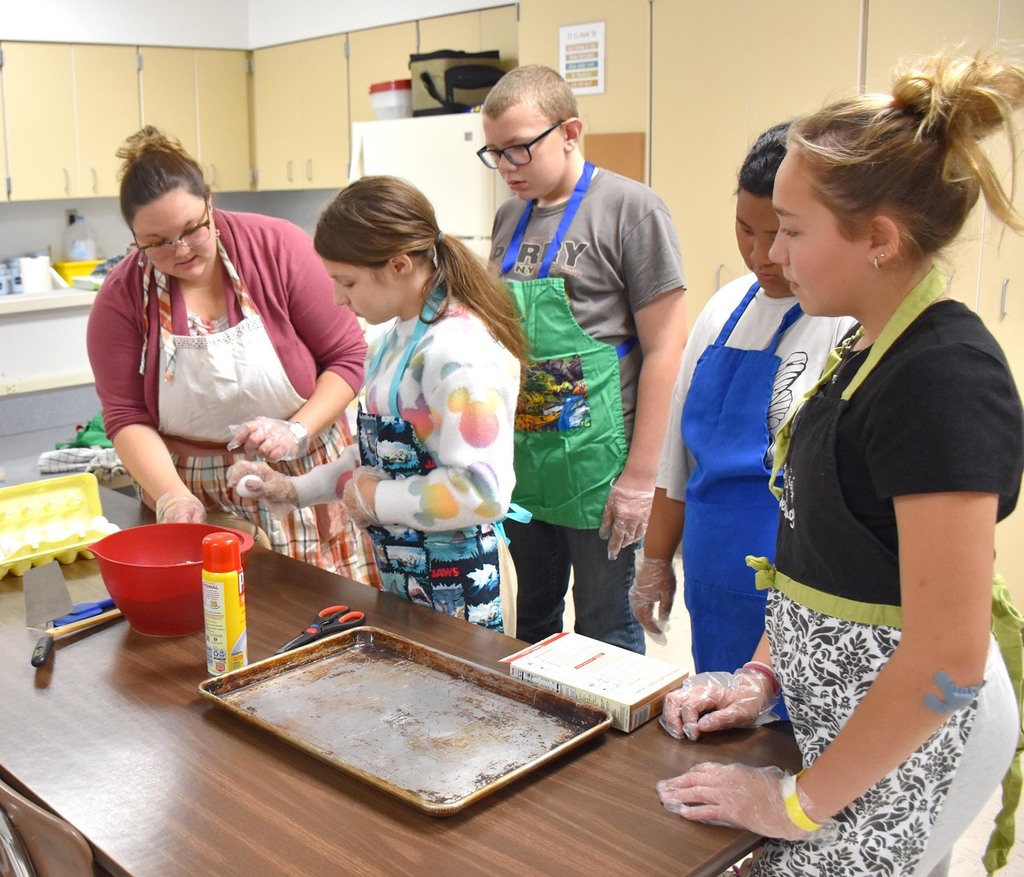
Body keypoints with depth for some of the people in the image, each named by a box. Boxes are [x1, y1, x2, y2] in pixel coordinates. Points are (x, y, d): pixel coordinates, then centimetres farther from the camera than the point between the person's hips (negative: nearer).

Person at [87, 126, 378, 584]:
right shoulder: (120, 298, -4)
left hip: (304, 488, -1)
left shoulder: (280, 247, -9)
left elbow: (348, 356, -6)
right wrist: (171, 496, -20)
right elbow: (127, 417, -5)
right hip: (197, 504, 1)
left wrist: (298, 432, -18)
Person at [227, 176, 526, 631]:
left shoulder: (458, 351, -23)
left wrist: (375, 500, -17)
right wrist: (296, 489, 11)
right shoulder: (398, 337, 7)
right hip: (400, 576, 9)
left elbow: (481, 491, -29)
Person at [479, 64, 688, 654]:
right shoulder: (511, 217, 11)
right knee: (534, 620, 19)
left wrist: (641, 475, -15)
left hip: (596, 468, -6)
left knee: (605, 632, 7)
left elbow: (665, 349, -13)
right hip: (521, 466, 6)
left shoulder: (629, 208, -10)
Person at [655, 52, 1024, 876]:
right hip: (838, 706, 8)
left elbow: (947, 661, -26)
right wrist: (765, 671, 7)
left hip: (902, 737, -8)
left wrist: (800, 804, -17)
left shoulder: (944, 381, -24)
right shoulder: (873, 347, 4)